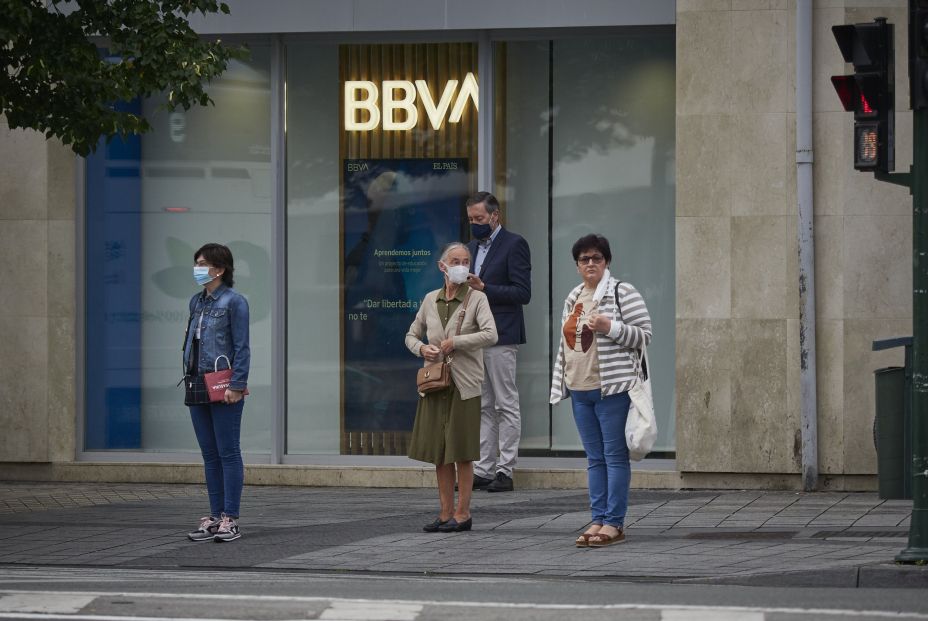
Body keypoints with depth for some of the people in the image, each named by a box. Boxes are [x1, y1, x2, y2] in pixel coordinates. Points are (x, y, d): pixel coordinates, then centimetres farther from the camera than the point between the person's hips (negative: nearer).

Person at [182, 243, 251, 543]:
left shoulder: (234, 301, -7)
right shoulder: (196, 302, 14)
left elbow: (242, 348, -11)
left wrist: (236, 385, -17)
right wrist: (188, 377, 13)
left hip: (223, 387, -7)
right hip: (198, 385, 7)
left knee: (228, 453, -3)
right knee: (209, 454, 10)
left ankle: (230, 519, 0)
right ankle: (215, 517, 14)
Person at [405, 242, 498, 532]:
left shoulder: (476, 299, -4)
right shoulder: (430, 299, 9)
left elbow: (490, 334, -19)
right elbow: (411, 335, 17)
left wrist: (454, 342, -18)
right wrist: (422, 348, -4)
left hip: (464, 383, -4)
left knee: (461, 452, 0)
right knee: (438, 451, 6)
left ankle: (462, 513, 6)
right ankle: (445, 513, 12)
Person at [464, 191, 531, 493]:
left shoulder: (514, 244, -7)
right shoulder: (473, 247, 18)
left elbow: (522, 293, -13)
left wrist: (484, 289, -20)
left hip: (500, 337, -8)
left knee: (506, 405, -4)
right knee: (483, 407, 9)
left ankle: (505, 471, -3)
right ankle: (484, 470, 11)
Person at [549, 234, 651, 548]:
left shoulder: (622, 293, -5)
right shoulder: (573, 298, 17)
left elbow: (644, 334, -8)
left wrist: (611, 328, -20)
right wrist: (560, 383, 21)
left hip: (612, 389, -7)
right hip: (580, 390, 7)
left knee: (615, 455, -5)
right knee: (595, 458, 9)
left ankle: (614, 524, -4)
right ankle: (598, 520, 11)